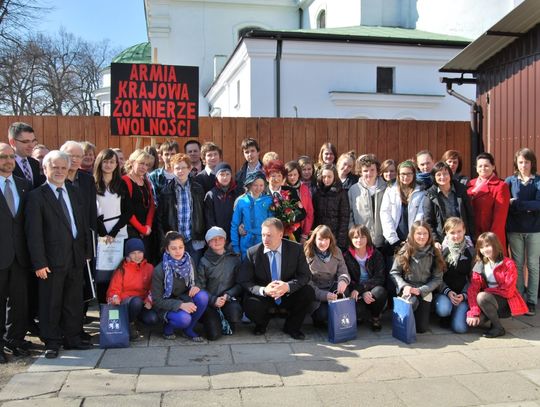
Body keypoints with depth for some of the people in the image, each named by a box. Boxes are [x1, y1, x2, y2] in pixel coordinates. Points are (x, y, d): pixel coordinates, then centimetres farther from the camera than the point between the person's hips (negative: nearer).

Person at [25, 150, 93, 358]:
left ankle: (72, 337, 25)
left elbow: (83, 223, 15)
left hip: (76, 257, 5)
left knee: (74, 301, 12)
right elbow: (34, 232, -10)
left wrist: (87, 250, 10)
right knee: (51, 302, 5)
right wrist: (39, 262, -14)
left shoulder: (74, 192, 12)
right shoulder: (36, 196, -6)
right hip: (53, 259, -5)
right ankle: (51, 342, 19)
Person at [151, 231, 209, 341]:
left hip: (186, 299, 4)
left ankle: (189, 329, -5)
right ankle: (168, 327, 2)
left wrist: (195, 287, -19)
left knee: (202, 296, -26)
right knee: (184, 319, -34)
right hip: (167, 306, -4)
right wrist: (180, 305, -28)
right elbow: (157, 301, -15)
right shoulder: (159, 270, -20)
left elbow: (195, 282, 7)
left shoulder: (189, 262, -9)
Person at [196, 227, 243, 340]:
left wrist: (227, 295, -13)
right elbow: (200, 286, -1)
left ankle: (229, 324, 4)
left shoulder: (234, 259, 3)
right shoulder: (204, 262, -1)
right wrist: (214, 300, -15)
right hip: (210, 301, -1)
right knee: (214, 335, -17)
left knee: (235, 312, -34)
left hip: (229, 298, 1)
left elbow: (240, 283, 2)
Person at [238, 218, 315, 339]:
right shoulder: (253, 252, -10)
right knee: (251, 307, -32)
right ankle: (262, 323, 8)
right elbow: (243, 280, -10)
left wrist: (288, 286, -29)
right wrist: (263, 290, -28)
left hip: (288, 296, 1)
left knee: (308, 292, -25)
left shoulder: (296, 249, -9)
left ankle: (291, 326, 2)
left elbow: (305, 275, -9)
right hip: (263, 297, -1)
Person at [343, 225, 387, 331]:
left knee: (380, 291, -34)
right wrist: (363, 293, -22)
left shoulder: (376, 255, 0)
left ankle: (375, 317, -3)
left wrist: (359, 289, -22)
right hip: (356, 294, -1)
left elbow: (379, 278, -9)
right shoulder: (346, 256, -2)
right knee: (357, 311, -32)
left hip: (372, 290, 1)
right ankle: (359, 318, 9)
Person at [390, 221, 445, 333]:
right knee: (412, 302, -36)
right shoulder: (405, 251, -4)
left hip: (424, 292, 1)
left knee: (421, 328, -3)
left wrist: (420, 290, -15)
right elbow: (394, 273, -2)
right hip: (406, 289, -1)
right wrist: (404, 286, -18)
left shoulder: (434, 253, -2)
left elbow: (437, 278, -4)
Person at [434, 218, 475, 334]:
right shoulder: (441, 249, -3)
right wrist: (447, 291, -16)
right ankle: (445, 318, 4)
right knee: (443, 309, -34)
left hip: (462, 294, 1)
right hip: (443, 291, -1)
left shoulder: (470, 250, 2)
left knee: (460, 327, -18)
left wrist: (464, 295, -9)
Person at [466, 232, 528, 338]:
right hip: (489, 299, 4)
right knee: (473, 321, -24)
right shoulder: (479, 266, 1)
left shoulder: (508, 264, -11)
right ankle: (491, 315, 9)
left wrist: (486, 291, -15)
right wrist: (474, 312, -21)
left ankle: (498, 328, -14)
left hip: (506, 302, -4)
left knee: (482, 297, -34)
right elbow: (472, 289, -9)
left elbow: (508, 291, -15)